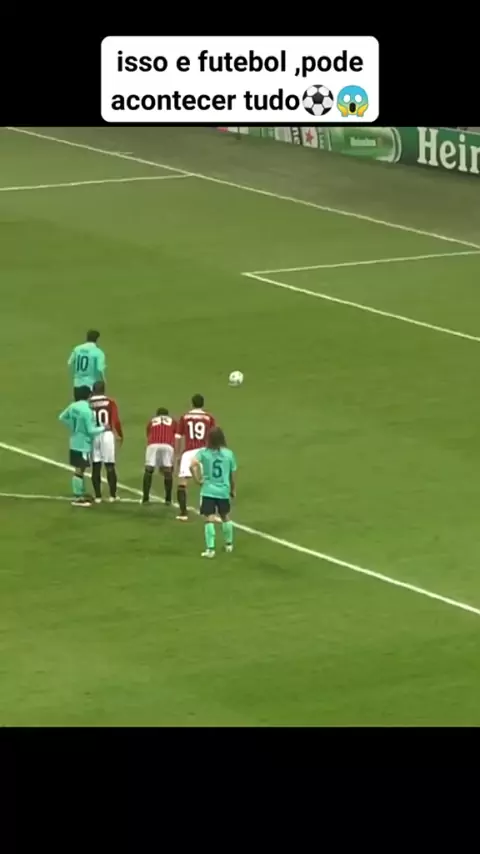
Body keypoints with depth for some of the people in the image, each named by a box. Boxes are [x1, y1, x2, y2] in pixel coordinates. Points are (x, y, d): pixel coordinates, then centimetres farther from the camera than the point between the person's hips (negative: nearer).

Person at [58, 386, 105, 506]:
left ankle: (81, 494, 29)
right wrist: (103, 428, -5)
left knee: (80, 469, 19)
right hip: (83, 444, -8)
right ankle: (77, 498, 3)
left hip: (75, 443, 8)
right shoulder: (87, 410, -23)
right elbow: (91, 430, -21)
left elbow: (62, 417, 15)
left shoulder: (73, 407, 1)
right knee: (79, 470, -2)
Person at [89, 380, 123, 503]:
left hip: (93, 435, 1)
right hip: (107, 434, -1)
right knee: (110, 466, 7)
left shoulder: (89, 403, -1)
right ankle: (112, 495, 9)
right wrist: (120, 435, 9)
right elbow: (116, 421, -5)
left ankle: (98, 496, 9)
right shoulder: (110, 402, -1)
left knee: (96, 467, 8)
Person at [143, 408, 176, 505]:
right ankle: (168, 499, 13)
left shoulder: (152, 421, 33)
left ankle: (145, 498, 11)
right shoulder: (173, 421, 31)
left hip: (153, 445, 0)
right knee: (168, 471, 13)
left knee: (148, 470, 13)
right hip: (168, 445, 0)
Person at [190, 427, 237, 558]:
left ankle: (210, 549, -9)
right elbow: (233, 475, 8)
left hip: (208, 491, -2)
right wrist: (233, 490, 22)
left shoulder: (204, 452, -4)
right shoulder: (229, 454, 0)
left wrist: (198, 480, -8)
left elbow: (192, 465, -20)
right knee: (226, 517, 22)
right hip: (224, 491, 2)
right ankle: (229, 544, 33)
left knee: (209, 520, -2)